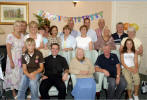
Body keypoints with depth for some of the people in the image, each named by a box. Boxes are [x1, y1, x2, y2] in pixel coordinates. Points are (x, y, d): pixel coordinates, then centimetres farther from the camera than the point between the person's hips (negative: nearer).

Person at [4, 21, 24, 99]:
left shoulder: (22, 36, 6)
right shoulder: (10, 36, -11)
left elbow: (23, 48, 8)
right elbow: (8, 50, -13)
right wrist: (11, 61, -16)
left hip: (21, 59, 5)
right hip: (13, 58, -5)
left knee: (21, 74, 6)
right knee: (13, 74, 2)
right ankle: (14, 93, 15)